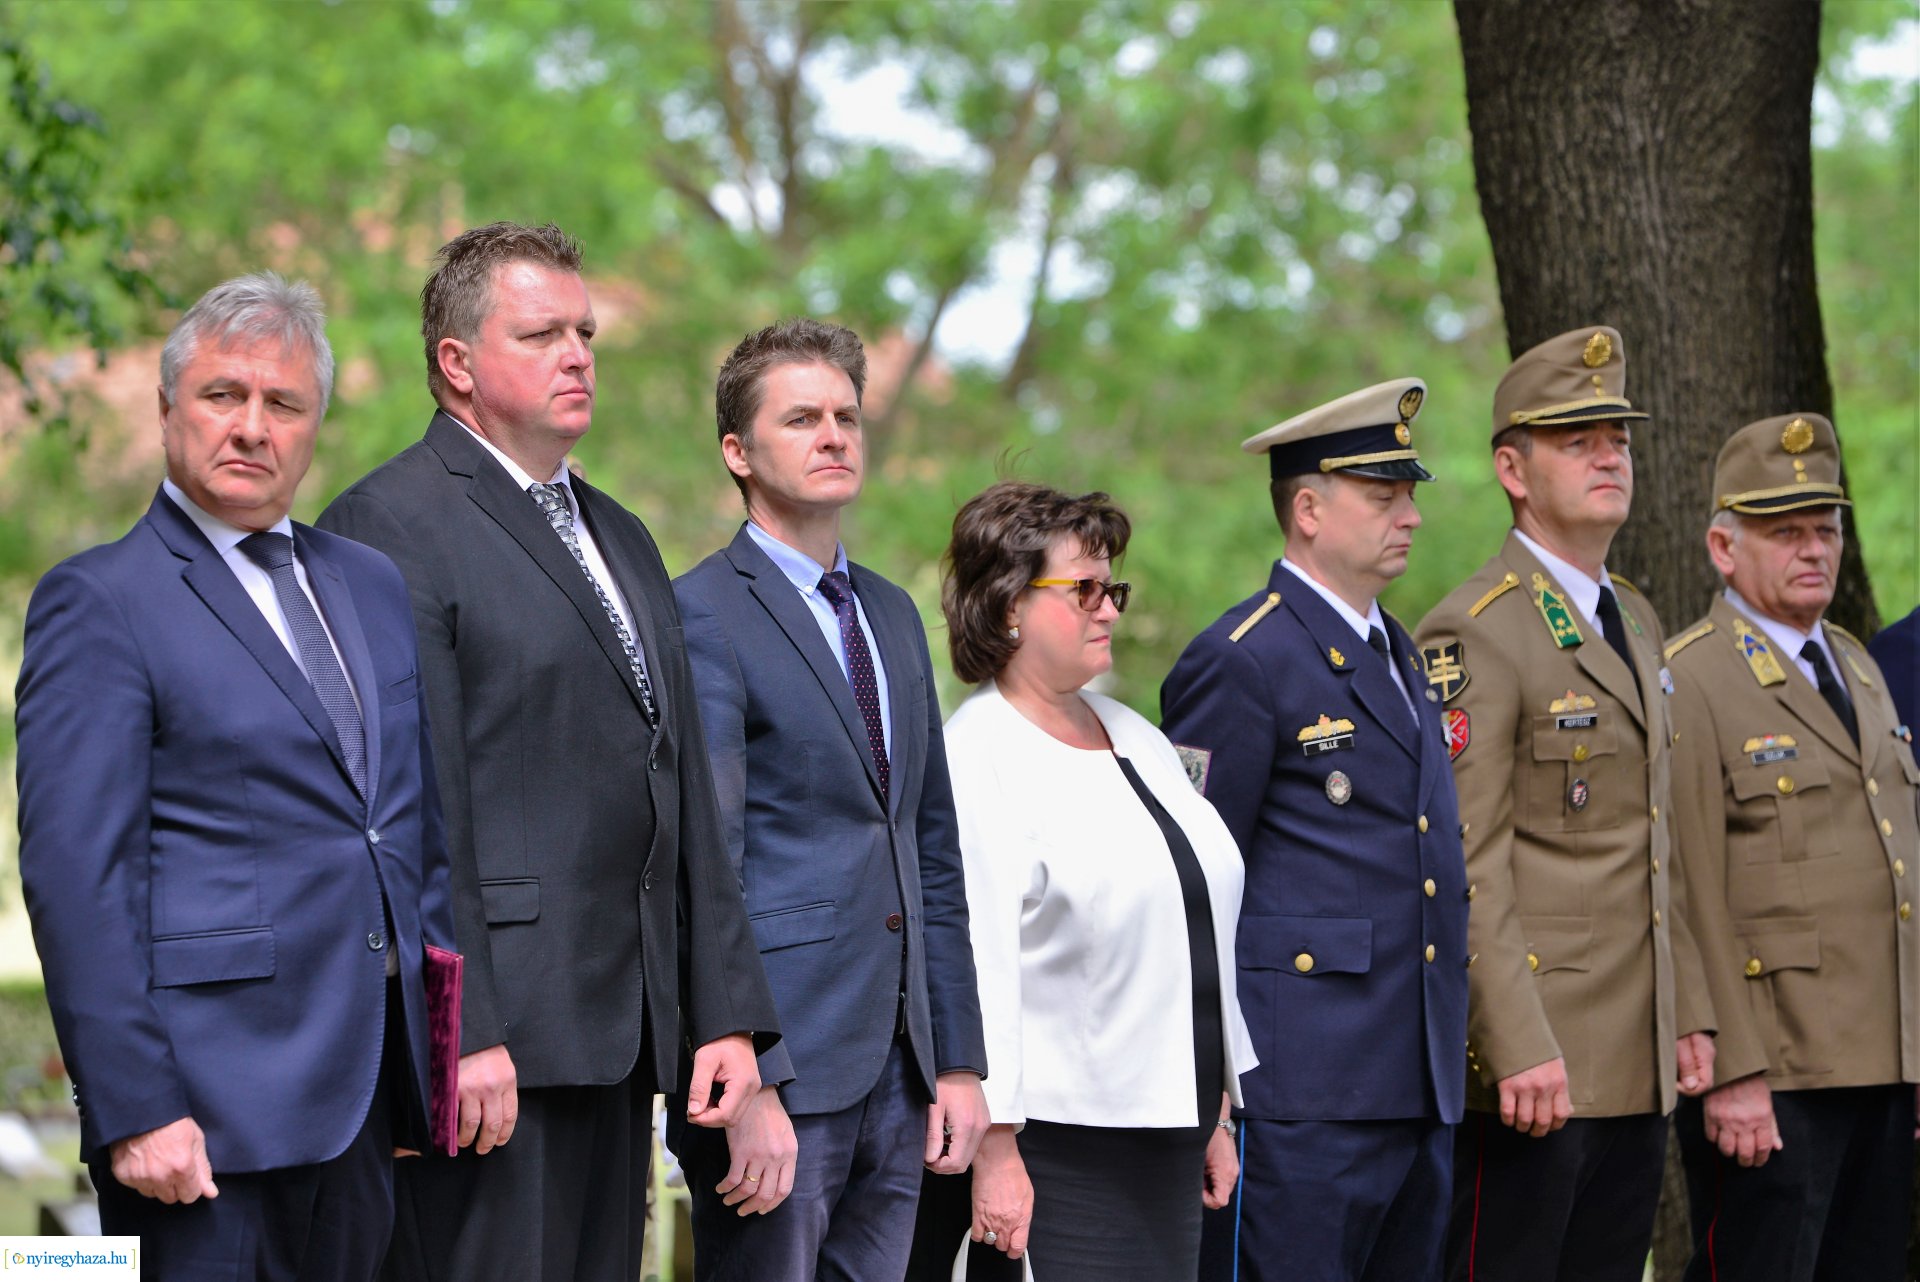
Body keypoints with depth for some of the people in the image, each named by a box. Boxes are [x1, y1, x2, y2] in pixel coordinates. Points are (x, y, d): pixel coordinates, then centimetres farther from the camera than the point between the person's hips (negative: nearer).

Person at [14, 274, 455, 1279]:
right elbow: (75, 873, -10)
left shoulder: (373, 586, 18)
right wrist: (132, 1111, -17)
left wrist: (442, 1055, 14)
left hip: (363, 1103, 6)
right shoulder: (98, 602, -4)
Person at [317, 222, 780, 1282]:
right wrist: (459, 1032, -20)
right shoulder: (390, 525, -6)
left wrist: (727, 1013, 13)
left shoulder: (621, 538, 22)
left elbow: (685, 796, 21)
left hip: (621, 1033, 8)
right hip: (492, 1037, -8)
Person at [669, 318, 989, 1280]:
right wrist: (746, 1084, -20)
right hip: (779, 1069, -7)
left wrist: (958, 1060, 14)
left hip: (897, 1073, 7)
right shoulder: (704, 615, -7)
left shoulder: (892, 615, 17)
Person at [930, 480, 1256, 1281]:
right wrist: (994, 1153, -20)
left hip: (1164, 1138, 8)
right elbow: (973, 962, -15)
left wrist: (1215, 1119, 19)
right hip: (1053, 1147, -8)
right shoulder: (976, 759, -9)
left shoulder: (1135, 737, 16)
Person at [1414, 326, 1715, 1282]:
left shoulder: (1635, 621, 17)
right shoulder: (1472, 636, -11)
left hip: (1639, 1060, 8)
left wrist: (1689, 1013, 16)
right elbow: (1469, 868, -17)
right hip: (1530, 1062, -8)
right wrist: (1519, 1049, -22)